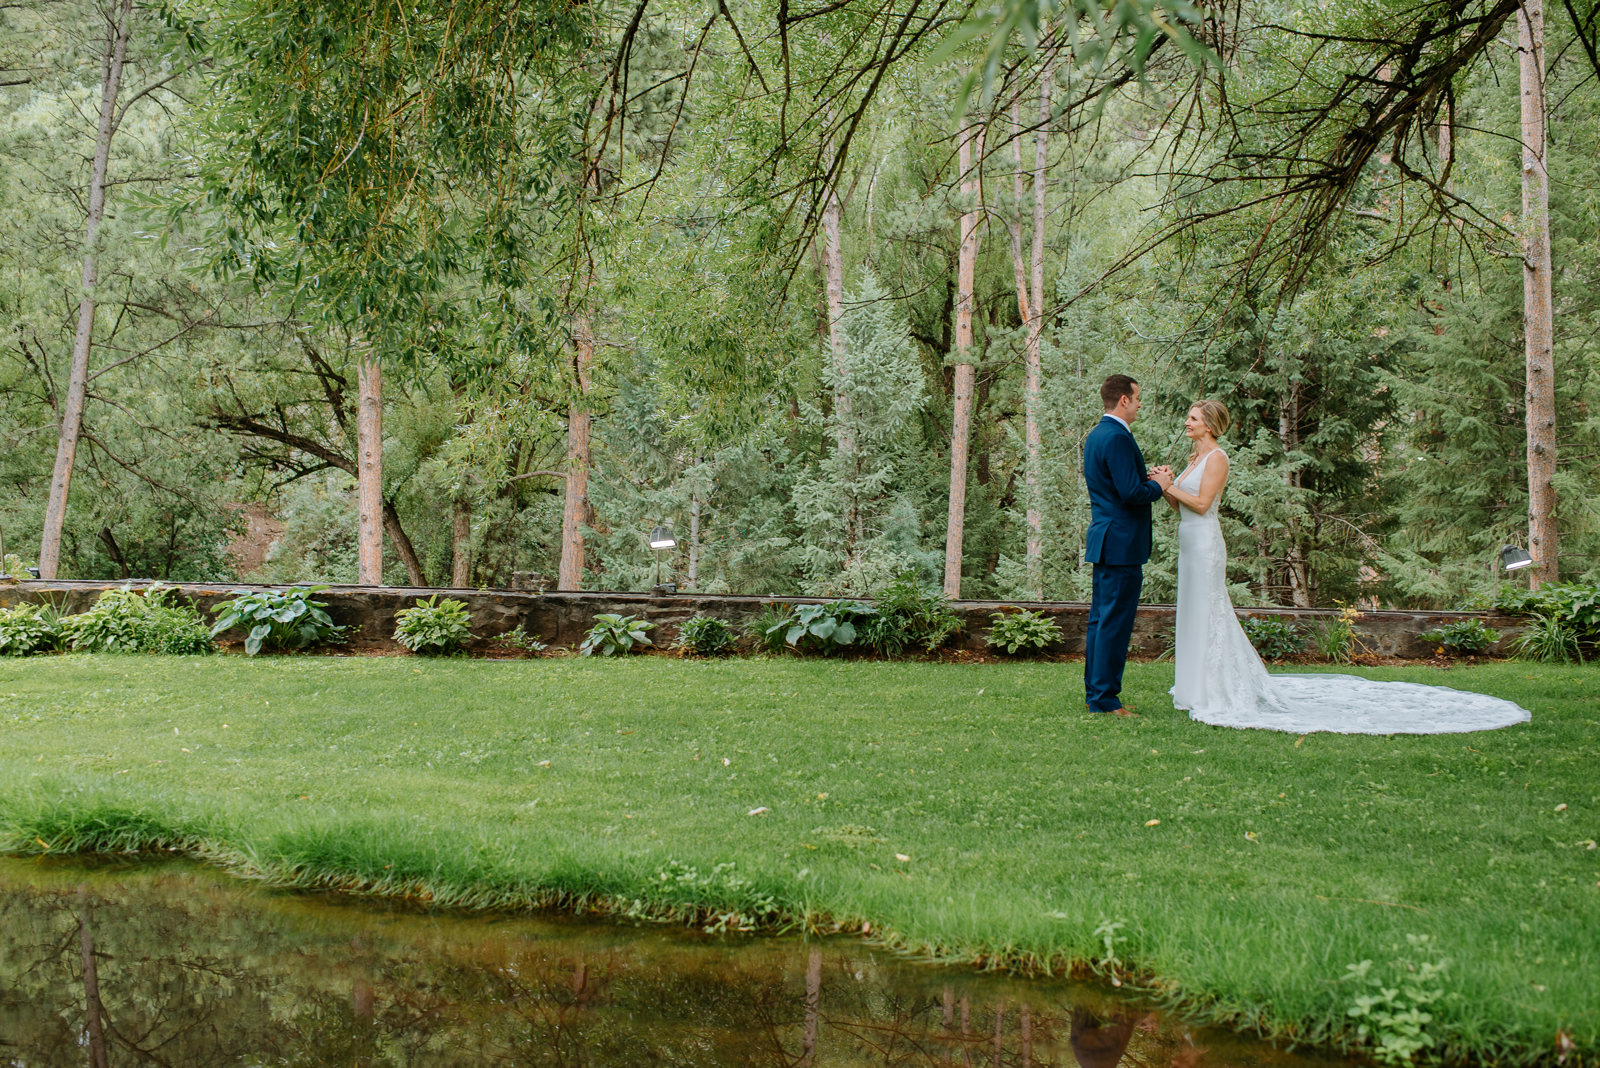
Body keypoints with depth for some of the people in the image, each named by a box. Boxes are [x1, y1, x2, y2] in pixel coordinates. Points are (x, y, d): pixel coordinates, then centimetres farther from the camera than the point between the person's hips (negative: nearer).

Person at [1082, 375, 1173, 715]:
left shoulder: (1095, 435, 15)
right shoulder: (1117, 437, -17)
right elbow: (1131, 493, -22)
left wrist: (1148, 477, 9)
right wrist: (1159, 485, -4)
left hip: (1103, 541, 11)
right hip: (1122, 543, -11)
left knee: (1100, 619, 14)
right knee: (1115, 622, -6)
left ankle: (1095, 691, 20)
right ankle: (1104, 698, -3)